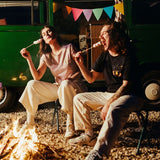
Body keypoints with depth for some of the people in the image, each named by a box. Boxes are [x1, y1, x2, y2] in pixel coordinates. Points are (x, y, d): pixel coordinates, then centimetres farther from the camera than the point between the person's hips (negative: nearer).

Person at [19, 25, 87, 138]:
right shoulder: (46, 56, 9)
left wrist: (69, 79, -19)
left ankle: (70, 125, -31)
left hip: (75, 86, -5)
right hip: (58, 87, 5)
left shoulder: (69, 48, -3)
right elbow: (37, 77, -1)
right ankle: (30, 121, -1)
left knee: (65, 84, -40)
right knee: (32, 84, -12)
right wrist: (29, 59, -8)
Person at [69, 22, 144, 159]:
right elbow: (91, 78, 10)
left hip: (130, 96, -8)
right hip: (110, 94, 9)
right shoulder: (104, 57, 7)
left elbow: (126, 86, -19)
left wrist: (108, 104, -24)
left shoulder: (128, 58, -15)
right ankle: (88, 135, 14)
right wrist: (81, 64, -8)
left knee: (114, 111, -41)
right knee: (79, 99, 7)